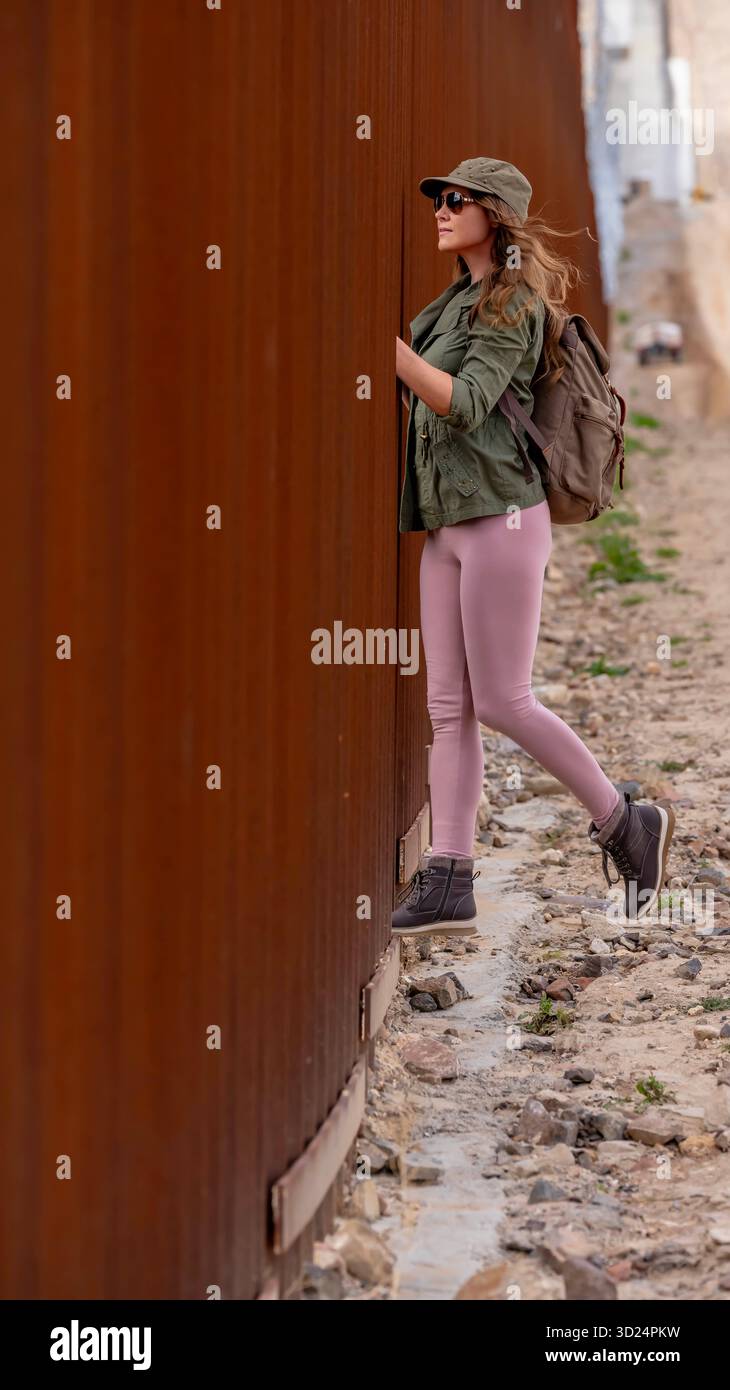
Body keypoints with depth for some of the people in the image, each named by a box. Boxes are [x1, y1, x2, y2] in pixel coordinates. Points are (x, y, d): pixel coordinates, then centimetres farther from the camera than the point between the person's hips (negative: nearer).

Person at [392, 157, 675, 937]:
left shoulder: (512, 306, -9)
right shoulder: (456, 303, 17)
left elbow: (464, 404, -20)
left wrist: (386, 341, -25)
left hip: (500, 519, -9)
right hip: (446, 525, 9)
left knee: (500, 702, -7)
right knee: (449, 706, 2)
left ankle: (625, 825, 9)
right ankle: (448, 887, 0)